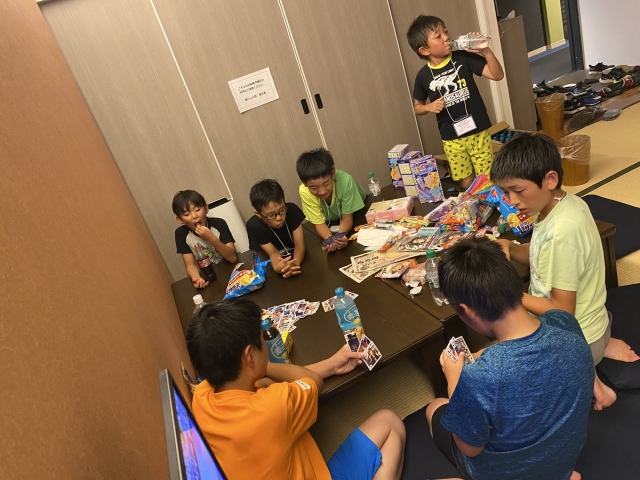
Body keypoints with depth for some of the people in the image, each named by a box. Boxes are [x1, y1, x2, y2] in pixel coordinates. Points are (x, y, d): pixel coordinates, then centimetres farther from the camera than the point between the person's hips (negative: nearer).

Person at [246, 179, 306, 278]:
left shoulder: (292, 210, -19)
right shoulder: (254, 226, -23)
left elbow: (299, 244, -22)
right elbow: (273, 253, -21)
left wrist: (295, 264, -42)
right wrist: (277, 266, -44)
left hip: (298, 257, 2)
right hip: (268, 264, -2)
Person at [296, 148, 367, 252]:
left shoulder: (345, 181, -34)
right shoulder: (305, 192, -29)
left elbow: (347, 219, -23)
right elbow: (320, 223, -19)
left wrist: (339, 237, -43)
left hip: (355, 217, 0)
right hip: (331, 224, 0)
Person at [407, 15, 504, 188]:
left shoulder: (464, 58, -8)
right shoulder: (424, 76, -6)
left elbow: (498, 75, -10)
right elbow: (417, 107, 9)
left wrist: (486, 51, -24)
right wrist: (429, 107, -12)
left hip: (478, 132, 0)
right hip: (452, 139, 1)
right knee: (466, 184, 13)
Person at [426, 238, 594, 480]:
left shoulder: (478, 378, -40)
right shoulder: (565, 323, -25)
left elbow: (470, 449, -20)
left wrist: (454, 379, -11)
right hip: (566, 458, 4)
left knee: (435, 408, 21)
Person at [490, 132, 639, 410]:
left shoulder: (562, 232, -33)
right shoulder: (563, 202, -7)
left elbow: (562, 312, -26)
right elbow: (546, 258, 8)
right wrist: (510, 249, -10)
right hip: (586, 324, 8)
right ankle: (601, 347, 16)